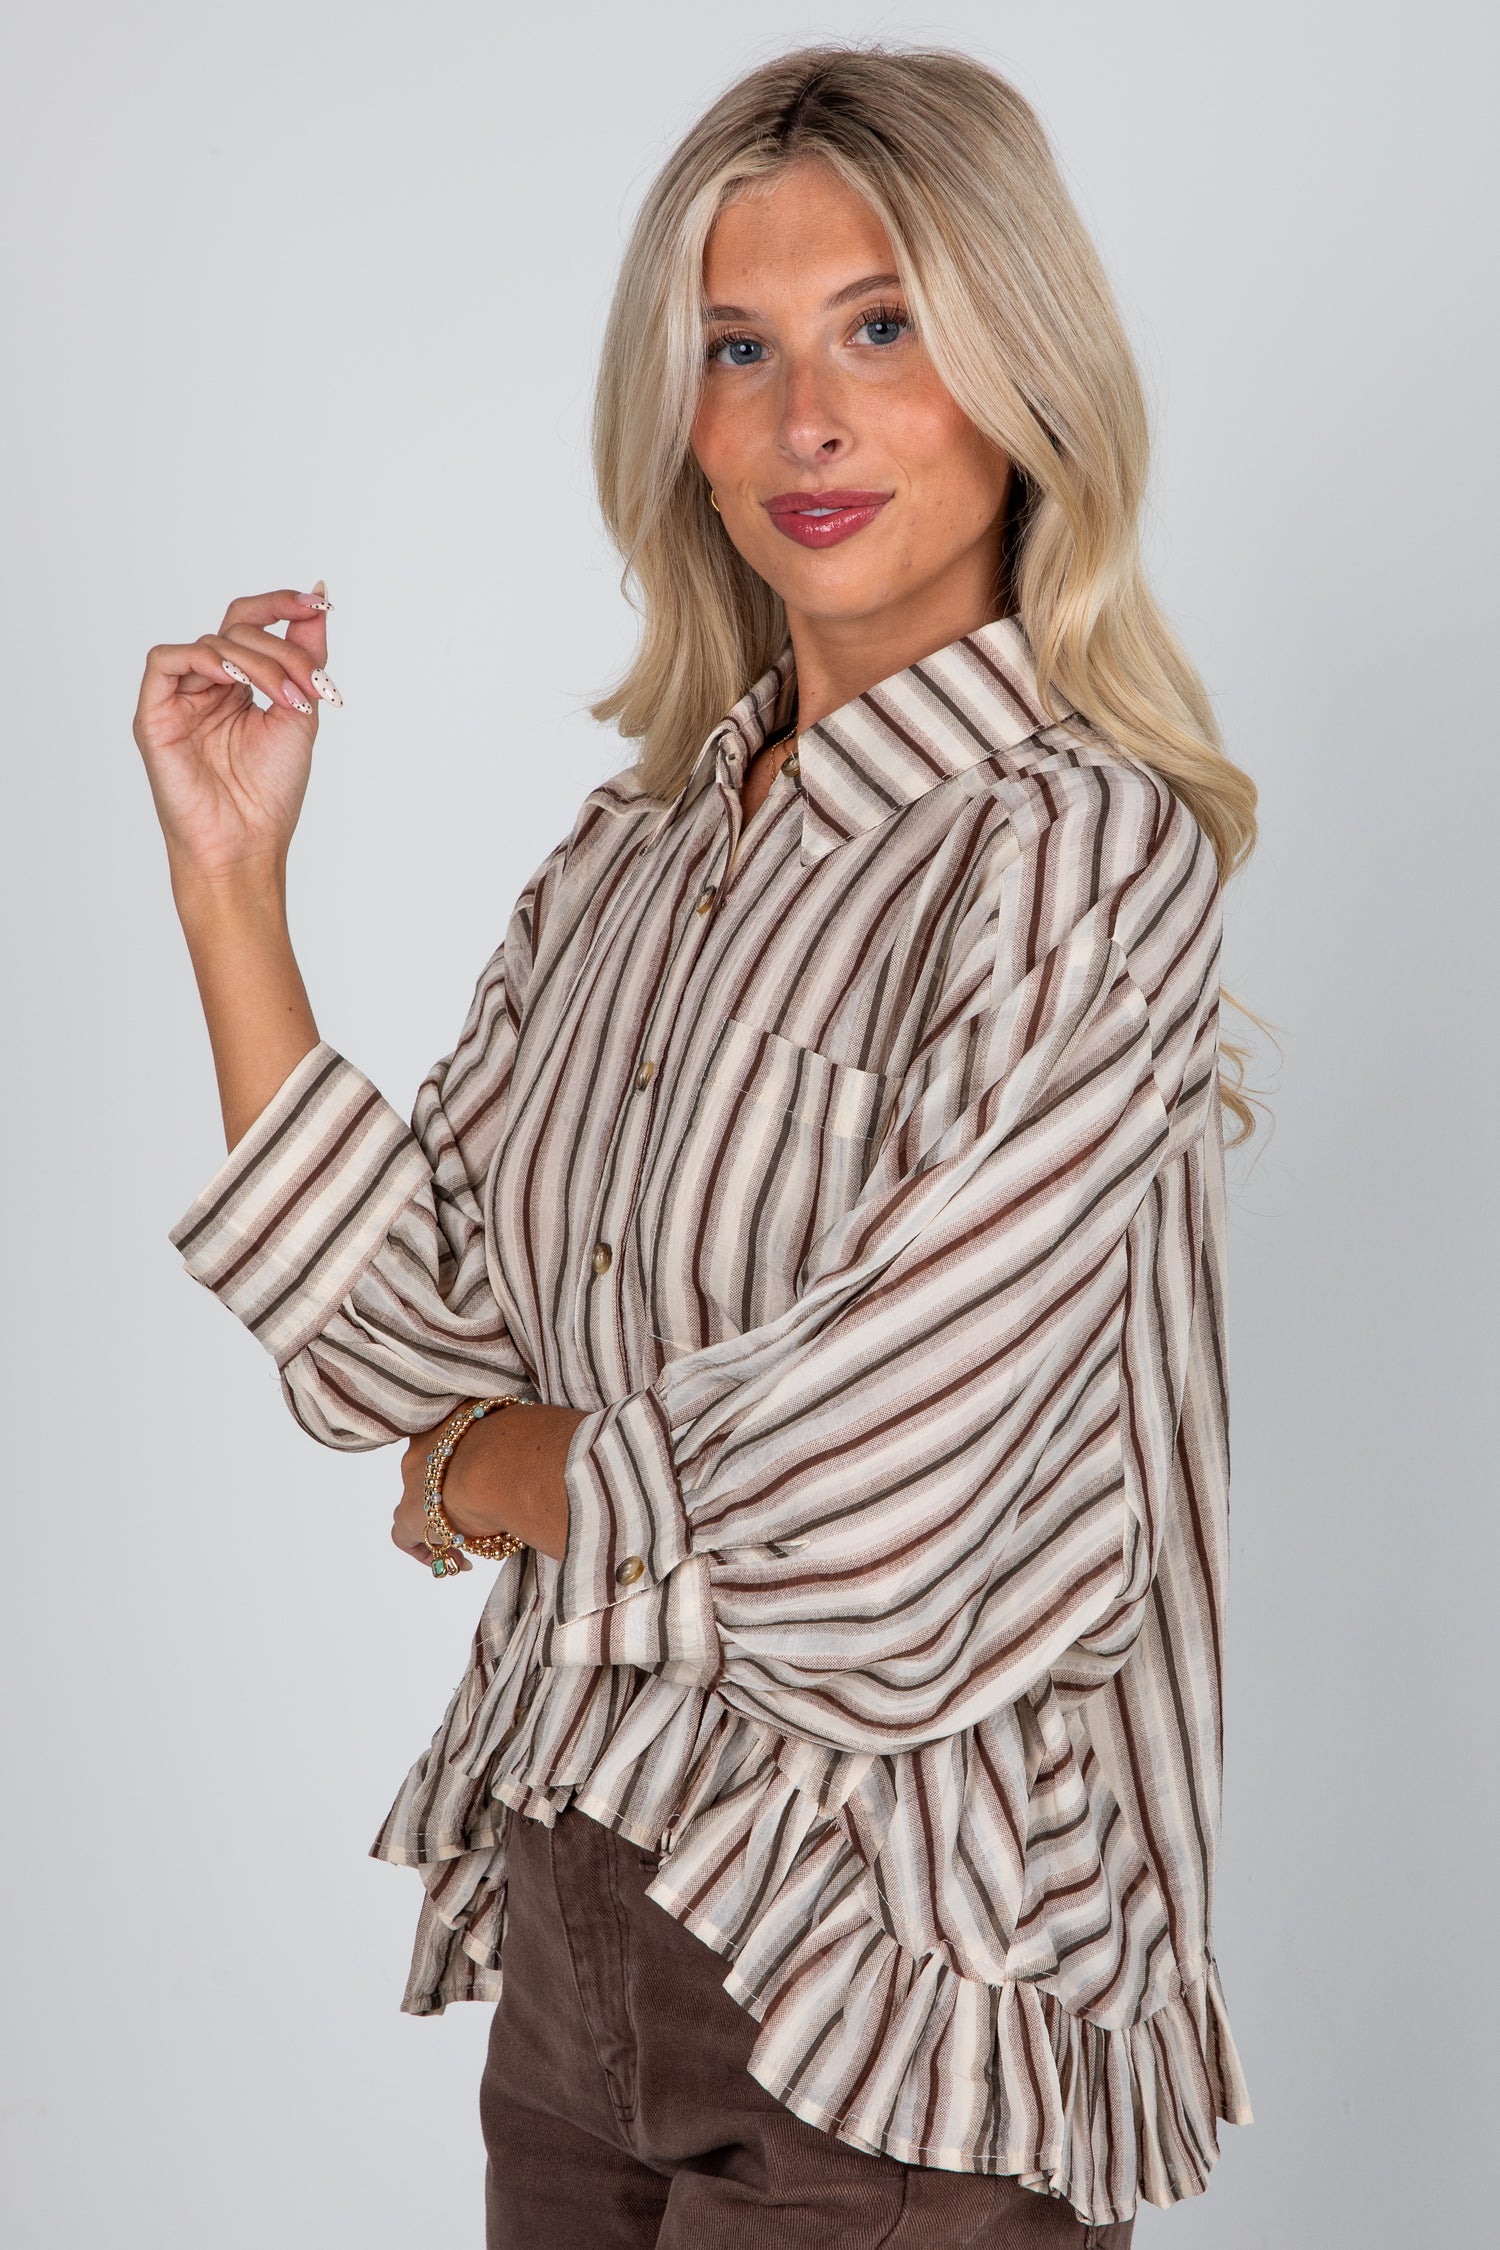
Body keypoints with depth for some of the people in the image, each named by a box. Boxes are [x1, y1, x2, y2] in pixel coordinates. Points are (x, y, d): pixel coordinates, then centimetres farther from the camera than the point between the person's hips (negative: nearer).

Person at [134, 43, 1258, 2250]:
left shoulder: (1078, 853, -16)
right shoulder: (638, 849, 5)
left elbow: (850, 1521, -20)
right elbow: (400, 1333, 1)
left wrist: (490, 1470, -2)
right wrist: (232, 873, -2)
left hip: (884, 2000, -6)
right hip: (569, 1908, 6)